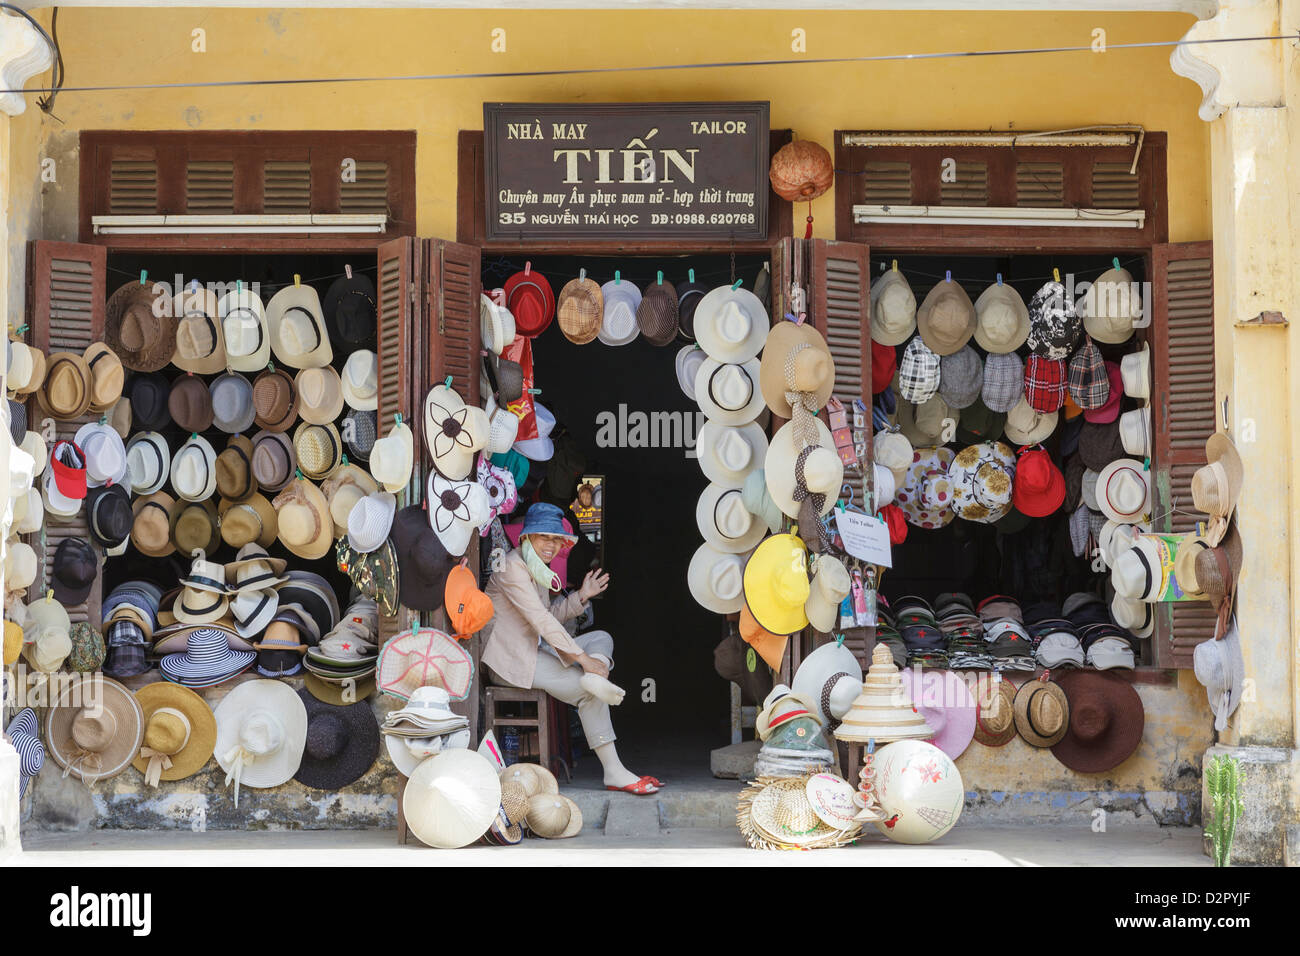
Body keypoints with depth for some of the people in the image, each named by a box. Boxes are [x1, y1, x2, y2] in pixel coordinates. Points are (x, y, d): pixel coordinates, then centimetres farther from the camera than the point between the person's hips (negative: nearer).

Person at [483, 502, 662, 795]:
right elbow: (541, 619, -23)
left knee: (602, 638, 4)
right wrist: (582, 657, -24)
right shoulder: (513, 567, -16)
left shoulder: (538, 569, 17)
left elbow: (550, 617, 17)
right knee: (589, 692, -16)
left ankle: (594, 679, -25)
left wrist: (581, 597, 5)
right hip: (512, 659, -10)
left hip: (535, 650, 10)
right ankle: (613, 771, -13)